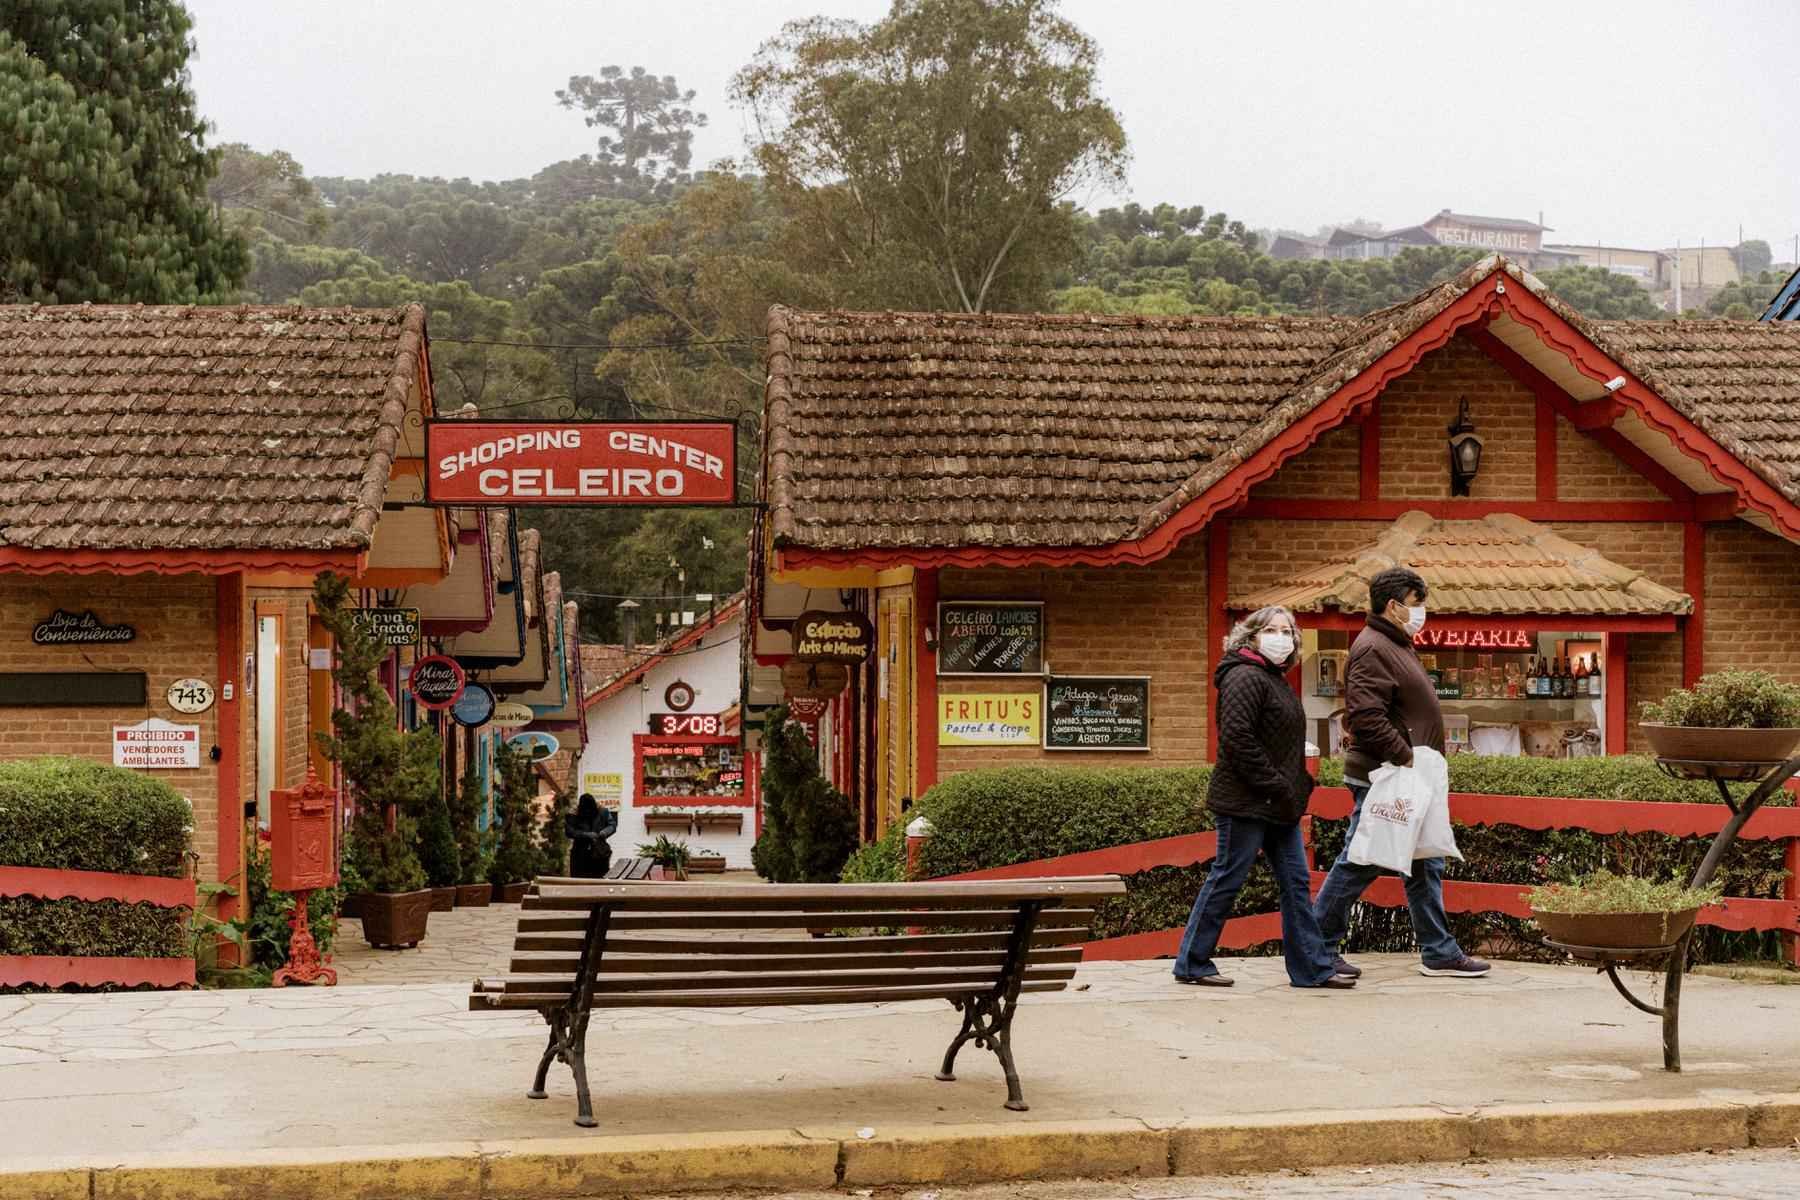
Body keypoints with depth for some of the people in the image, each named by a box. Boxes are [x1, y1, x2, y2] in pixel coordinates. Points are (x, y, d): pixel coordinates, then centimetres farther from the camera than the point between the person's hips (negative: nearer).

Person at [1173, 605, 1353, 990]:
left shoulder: (1276, 680, 18)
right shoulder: (1246, 678, -14)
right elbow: (1237, 740, -23)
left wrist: (1297, 787, 12)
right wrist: (1276, 787, -20)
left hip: (1278, 806, 10)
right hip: (1245, 803, -10)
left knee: (1296, 884, 8)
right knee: (1226, 881, -2)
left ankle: (1312, 968, 12)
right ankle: (1191, 965, 8)